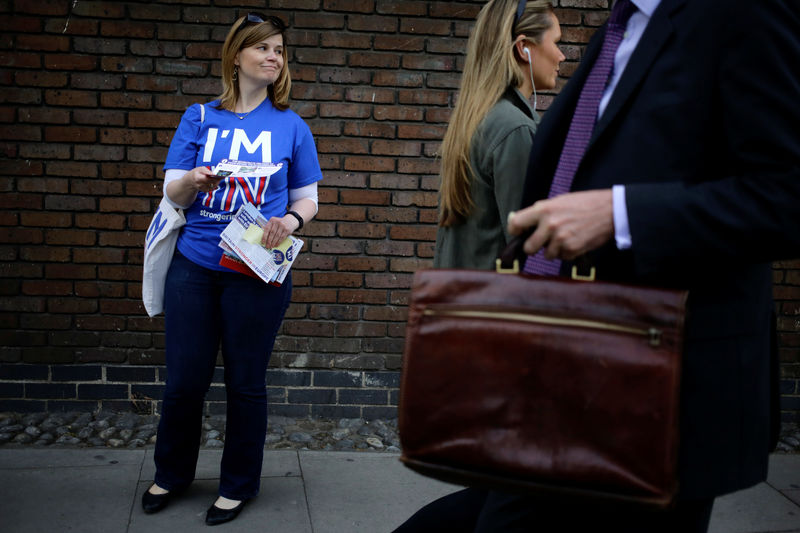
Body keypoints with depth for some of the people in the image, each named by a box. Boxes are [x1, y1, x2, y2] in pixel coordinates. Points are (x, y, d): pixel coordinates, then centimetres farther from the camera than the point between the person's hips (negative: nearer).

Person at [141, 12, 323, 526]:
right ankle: (172, 474, 30)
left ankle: (239, 484, 25)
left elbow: (307, 198, 9)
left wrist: (289, 221, -14)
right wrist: (195, 181, -18)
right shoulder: (200, 117, 6)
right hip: (195, 265, 1)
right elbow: (173, 193, 5)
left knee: (246, 381, 6)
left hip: (257, 272, -1)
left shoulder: (291, 126, 4)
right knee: (185, 378, 6)